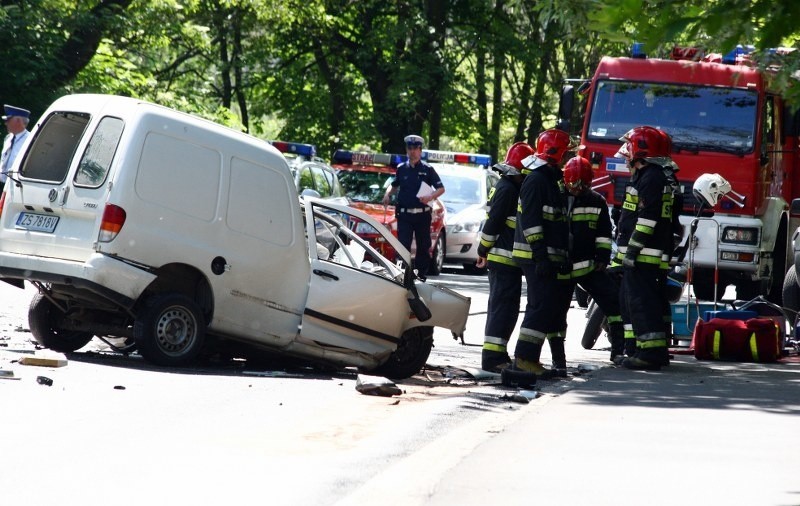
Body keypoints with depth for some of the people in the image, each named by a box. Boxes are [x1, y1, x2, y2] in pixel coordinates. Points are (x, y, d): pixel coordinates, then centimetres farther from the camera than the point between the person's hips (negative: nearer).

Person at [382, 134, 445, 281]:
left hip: (422, 214, -1)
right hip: (404, 214, 1)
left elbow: (441, 188, 2)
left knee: (423, 247, 7)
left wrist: (430, 197, -16)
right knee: (403, 247, -9)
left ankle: (421, 275, 18)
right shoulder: (401, 169, 9)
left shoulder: (427, 169, 2)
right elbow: (394, 185, 25)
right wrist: (387, 194, 5)